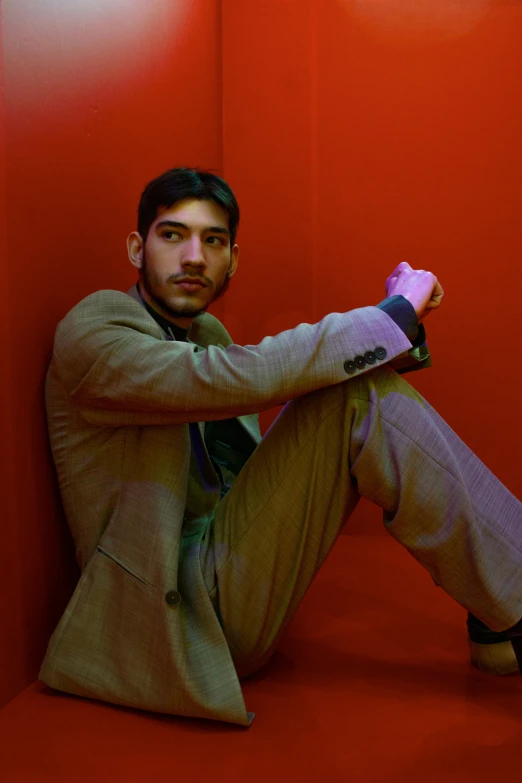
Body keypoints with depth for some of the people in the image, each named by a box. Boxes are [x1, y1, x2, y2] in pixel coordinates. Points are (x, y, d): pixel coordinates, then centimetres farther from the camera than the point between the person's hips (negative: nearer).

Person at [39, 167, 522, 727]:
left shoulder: (209, 333, 16)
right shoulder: (90, 333, -11)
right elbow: (240, 379, -28)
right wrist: (396, 314, -17)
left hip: (231, 574, 8)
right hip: (180, 611, -8)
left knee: (364, 384, -6)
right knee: (358, 395, -21)